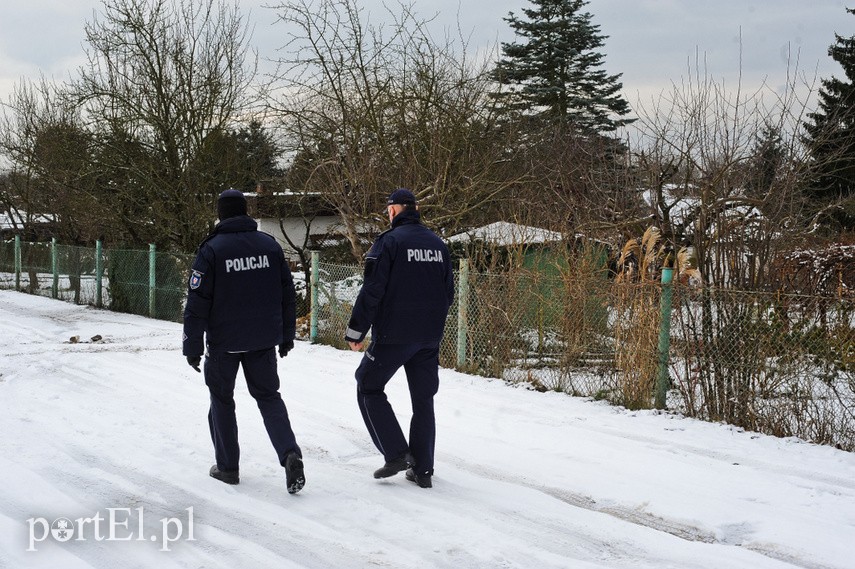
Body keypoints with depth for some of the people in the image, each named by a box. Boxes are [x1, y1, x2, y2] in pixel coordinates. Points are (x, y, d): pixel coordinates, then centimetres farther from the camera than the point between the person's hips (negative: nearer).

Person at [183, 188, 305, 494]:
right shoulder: (270, 245, 2)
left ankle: (227, 466, 18)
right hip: (263, 341, 3)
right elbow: (287, 293, 8)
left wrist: (192, 346, -5)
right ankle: (290, 454, -9)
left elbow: (197, 301, -12)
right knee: (268, 396, 12)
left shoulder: (211, 249, -11)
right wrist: (287, 335, 17)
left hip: (224, 342, -3)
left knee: (221, 399, 13)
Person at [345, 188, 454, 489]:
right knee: (423, 399, 12)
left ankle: (396, 453, 0)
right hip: (430, 337, 6)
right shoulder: (437, 244, 9)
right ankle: (422, 469, 12)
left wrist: (356, 330, -7)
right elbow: (448, 291, 15)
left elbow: (372, 291, -15)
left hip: (393, 334, -6)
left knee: (368, 387, 10)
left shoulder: (389, 241, -10)